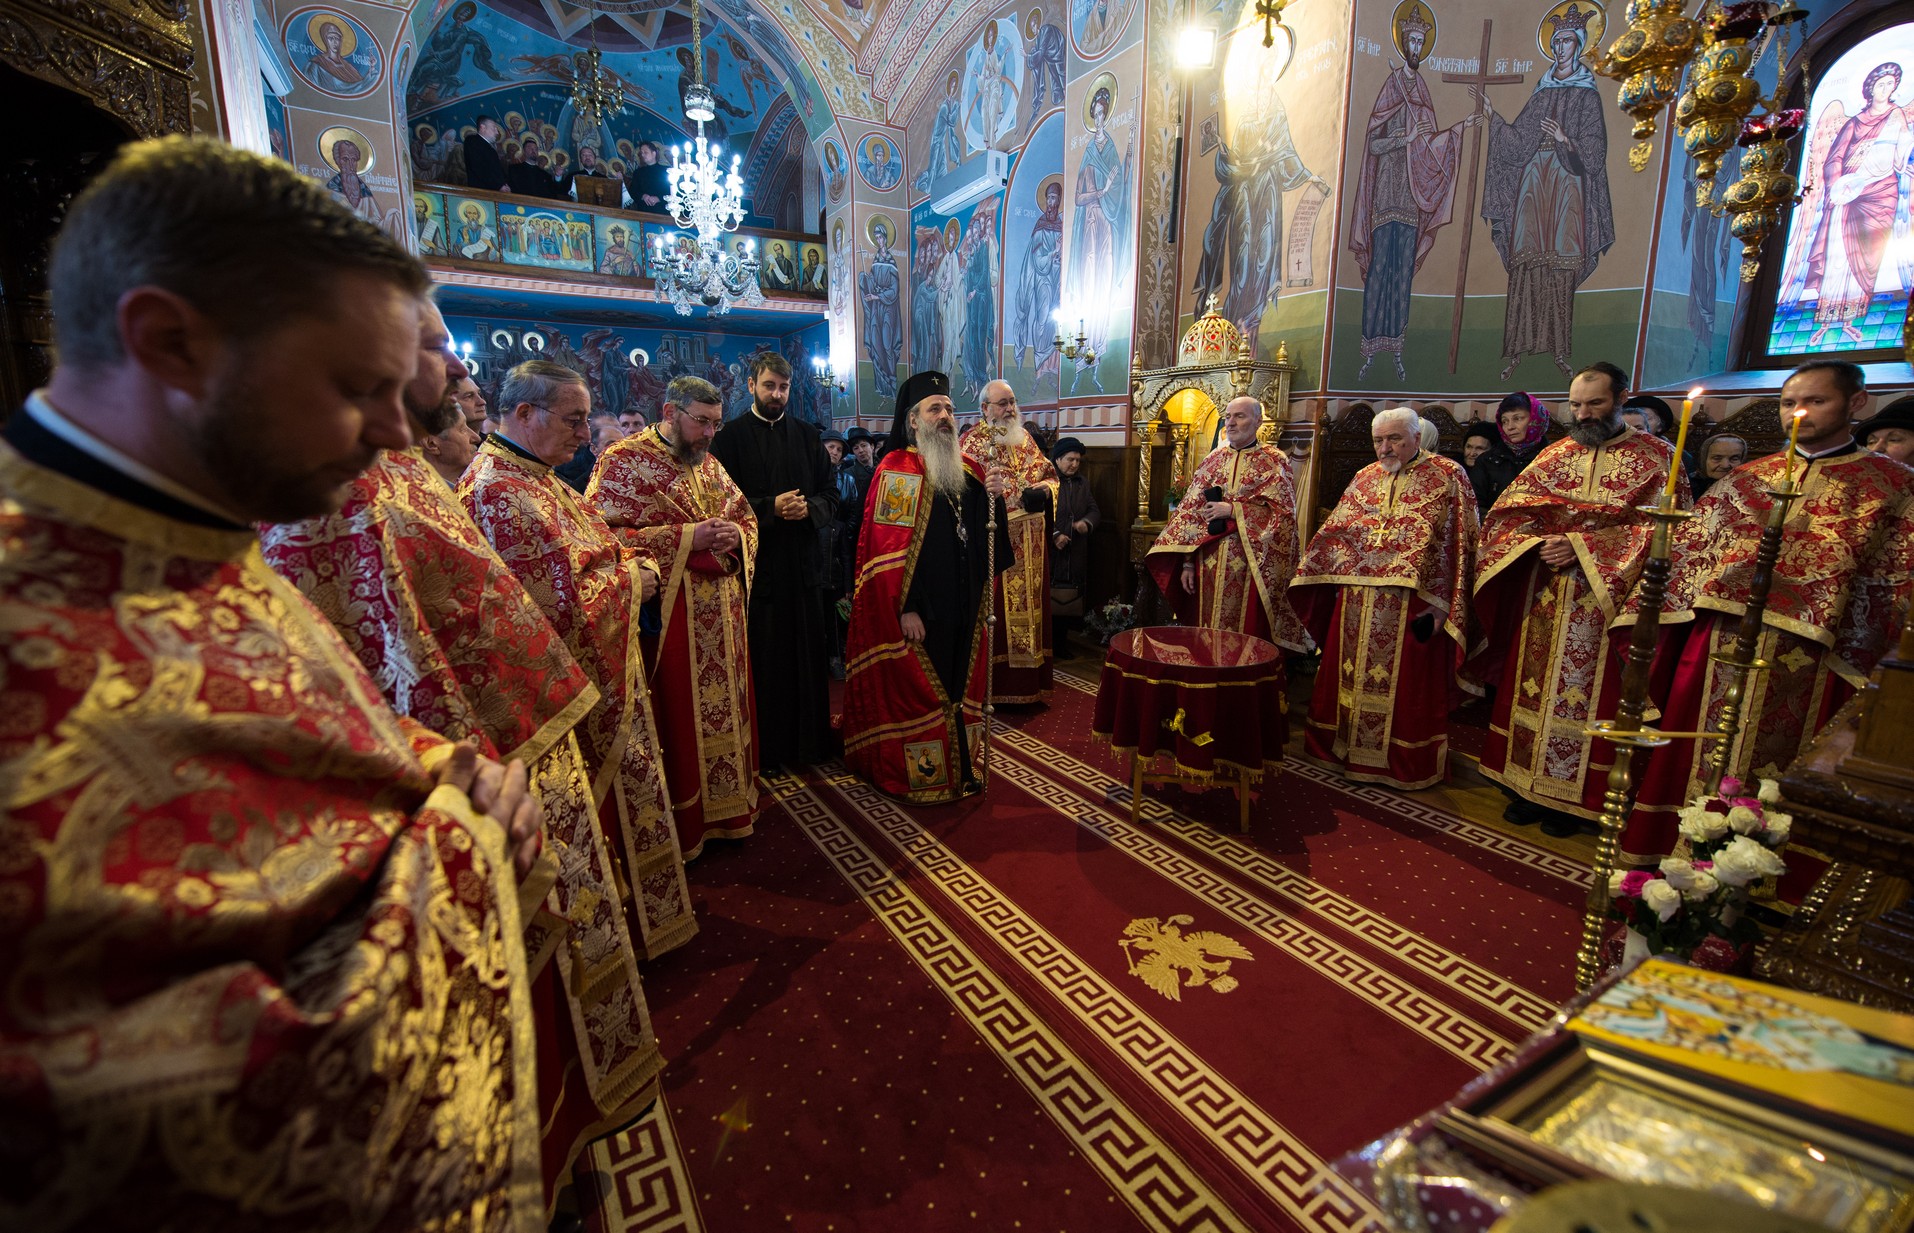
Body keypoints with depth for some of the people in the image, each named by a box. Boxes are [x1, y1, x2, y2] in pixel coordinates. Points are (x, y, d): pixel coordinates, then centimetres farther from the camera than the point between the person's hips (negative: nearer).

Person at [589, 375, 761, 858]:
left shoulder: (708, 463, 14)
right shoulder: (623, 461, -7)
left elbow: (747, 517, 19)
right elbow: (604, 536, -17)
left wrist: (734, 535, -6)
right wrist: (688, 537, -21)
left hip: (721, 618, 7)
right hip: (668, 618, -6)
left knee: (725, 710, 13)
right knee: (678, 718, 2)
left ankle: (727, 808, 29)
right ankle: (681, 824, 18)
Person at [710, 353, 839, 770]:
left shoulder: (807, 435, 12)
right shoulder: (731, 436, 1)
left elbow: (831, 494, 11)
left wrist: (809, 508, -11)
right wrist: (771, 507, -17)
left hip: (804, 563, 3)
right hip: (757, 562, -3)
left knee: (809, 653, 7)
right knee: (764, 659, 1)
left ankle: (811, 740, 21)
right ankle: (766, 748, 14)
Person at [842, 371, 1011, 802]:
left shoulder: (965, 468, 12)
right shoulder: (896, 470, -8)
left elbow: (982, 529, 17)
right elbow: (886, 546, -16)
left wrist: (992, 498, -4)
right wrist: (906, 607, -21)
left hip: (963, 603, 7)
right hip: (921, 606, -6)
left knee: (958, 684, 15)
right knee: (917, 688, 3)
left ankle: (960, 765, 29)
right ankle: (922, 773, 18)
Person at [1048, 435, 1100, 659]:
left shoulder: (1083, 482, 16)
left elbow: (1095, 510, 15)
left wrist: (1087, 522, -6)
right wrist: (1053, 535, -19)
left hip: (1075, 555, 6)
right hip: (1049, 552, -6)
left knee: (1069, 601, 7)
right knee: (1048, 600, -5)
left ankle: (1061, 644, 18)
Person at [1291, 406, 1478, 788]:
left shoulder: (1449, 476, -2)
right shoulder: (1365, 478, 11)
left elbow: (1460, 545, -7)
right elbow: (1333, 533, 14)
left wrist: (1442, 608, -13)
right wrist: (1306, 575, 9)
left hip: (1413, 606, -4)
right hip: (1357, 605, 5)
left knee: (1405, 685, 4)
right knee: (1350, 677, 12)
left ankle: (1403, 763, 19)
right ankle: (1344, 747, 27)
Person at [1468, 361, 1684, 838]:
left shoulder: (1656, 457, 1)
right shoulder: (1555, 455, 12)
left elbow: (1656, 527, -10)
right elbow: (1506, 512, 4)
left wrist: (1582, 547, -19)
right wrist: (1538, 544, -14)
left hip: (1605, 604, -3)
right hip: (1543, 601, 4)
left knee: (1584, 696, 1)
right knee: (1535, 688, 6)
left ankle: (1573, 797, 14)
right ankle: (1531, 785, 18)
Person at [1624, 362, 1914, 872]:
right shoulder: (1747, 478, 12)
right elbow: (1691, 547, 12)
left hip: (1806, 662, -2)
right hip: (1718, 649, 3)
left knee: (1775, 771, 6)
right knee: (1695, 758, 9)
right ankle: (1676, 861, 22)